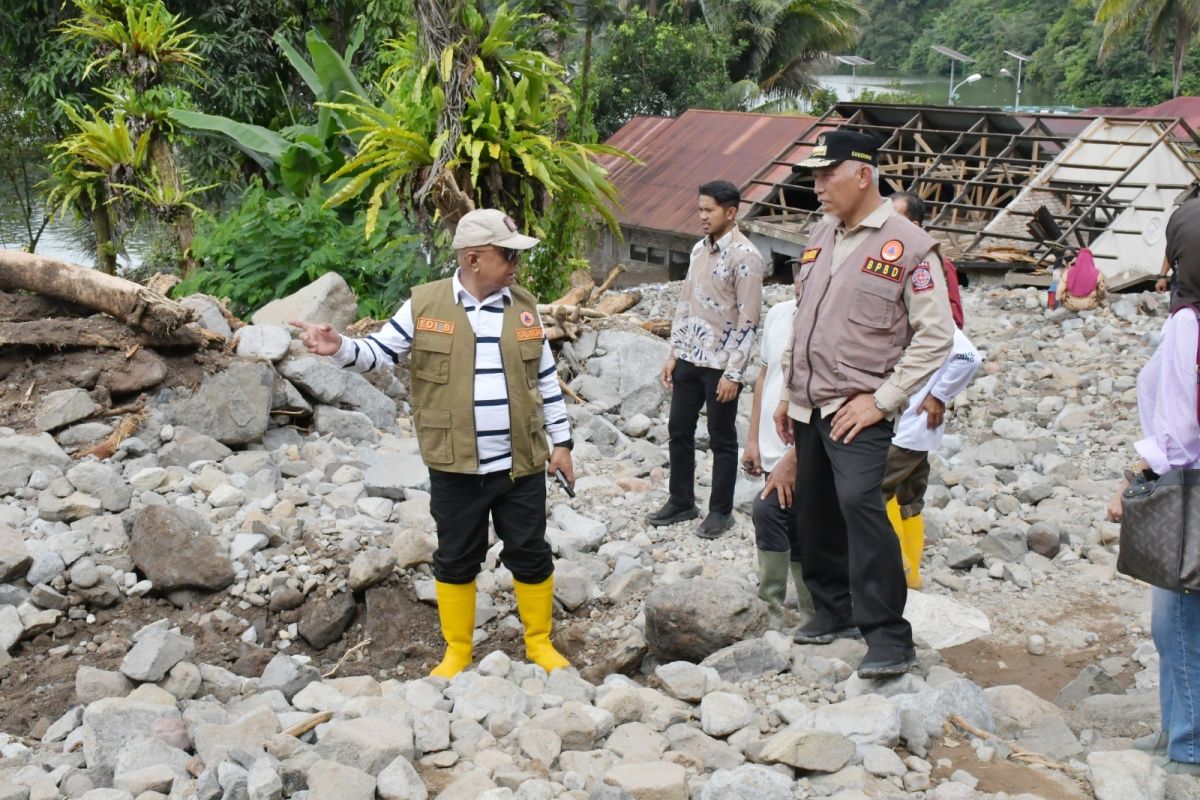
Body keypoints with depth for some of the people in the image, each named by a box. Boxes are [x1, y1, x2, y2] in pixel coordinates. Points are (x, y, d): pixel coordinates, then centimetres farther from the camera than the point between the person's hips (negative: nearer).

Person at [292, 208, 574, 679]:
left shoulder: (524, 308, 3)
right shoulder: (424, 305, -5)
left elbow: (546, 379, 9)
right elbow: (380, 353, 0)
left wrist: (561, 442, 9)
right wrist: (340, 348, -21)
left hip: (521, 465, 2)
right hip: (455, 467, -1)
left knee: (530, 555, 11)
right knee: (456, 559, 11)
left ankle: (539, 643, 30)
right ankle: (457, 651, 28)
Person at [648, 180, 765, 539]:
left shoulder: (745, 257, -14)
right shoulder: (699, 249, 9)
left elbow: (748, 321, -16)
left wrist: (733, 373, -18)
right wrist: (674, 354, 12)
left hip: (720, 365, -7)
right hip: (689, 360, 7)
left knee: (722, 440, 5)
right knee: (678, 431, 13)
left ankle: (721, 510, 18)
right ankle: (681, 501, 27)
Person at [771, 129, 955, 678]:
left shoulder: (908, 246, -9)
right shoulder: (821, 237, 13)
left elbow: (936, 334, -12)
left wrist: (883, 400, -15)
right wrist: (787, 391, 18)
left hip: (857, 410, -7)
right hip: (809, 406, 8)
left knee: (859, 501, -21)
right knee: (814, 510, 12)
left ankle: (889, 637, -14)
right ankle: (834, 611, 30)